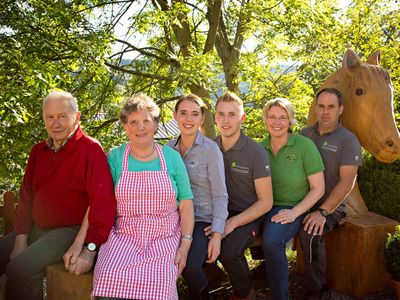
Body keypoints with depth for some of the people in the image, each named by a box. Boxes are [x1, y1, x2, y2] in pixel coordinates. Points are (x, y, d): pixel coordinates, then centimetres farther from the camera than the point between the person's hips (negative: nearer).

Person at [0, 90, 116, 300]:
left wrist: (90, 248, -28)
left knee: (20, 268, -22)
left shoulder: (91, 149, -15)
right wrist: (21, 240, 0)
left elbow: (103, 201, -23)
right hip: (37, 228, 8)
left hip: (71, 230, -7)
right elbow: (26, 198, 10)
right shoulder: (38, 151, 9)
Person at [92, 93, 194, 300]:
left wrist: (185, 245, -4)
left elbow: (185, 205, 5)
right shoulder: (115, 157, 4)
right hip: (124, 237, 0)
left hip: (165, 238, 0)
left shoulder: (171, 157, 5)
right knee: (109, 282, -27)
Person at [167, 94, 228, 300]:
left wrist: (217, 234, -17)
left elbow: (220, 196, -8)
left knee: (189, 265, -27)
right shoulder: (170, 148, 6)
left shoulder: (211, 149, -7)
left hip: (203, 219, -4)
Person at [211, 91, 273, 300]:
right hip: (220, 212, 4)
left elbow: (266, 202, -10)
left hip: (248, 215, -4)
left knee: (229, 250, -31)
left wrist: (233, 223, -21)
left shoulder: (256, 152, -11)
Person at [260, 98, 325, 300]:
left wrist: (294, 212, -17)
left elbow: (318, 189, -6)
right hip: (265, 207, 4)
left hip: (293, 208, -4)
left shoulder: (304, 146, -7)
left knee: (271, 240, -34)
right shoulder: (261, 148, 5)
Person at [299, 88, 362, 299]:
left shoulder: (348, 140, -5)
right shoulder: (305, 134, 10)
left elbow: (347, 182, -13)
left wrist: (322, 212, -22)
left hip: (330, 204, -5)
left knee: (309, 235, -33)